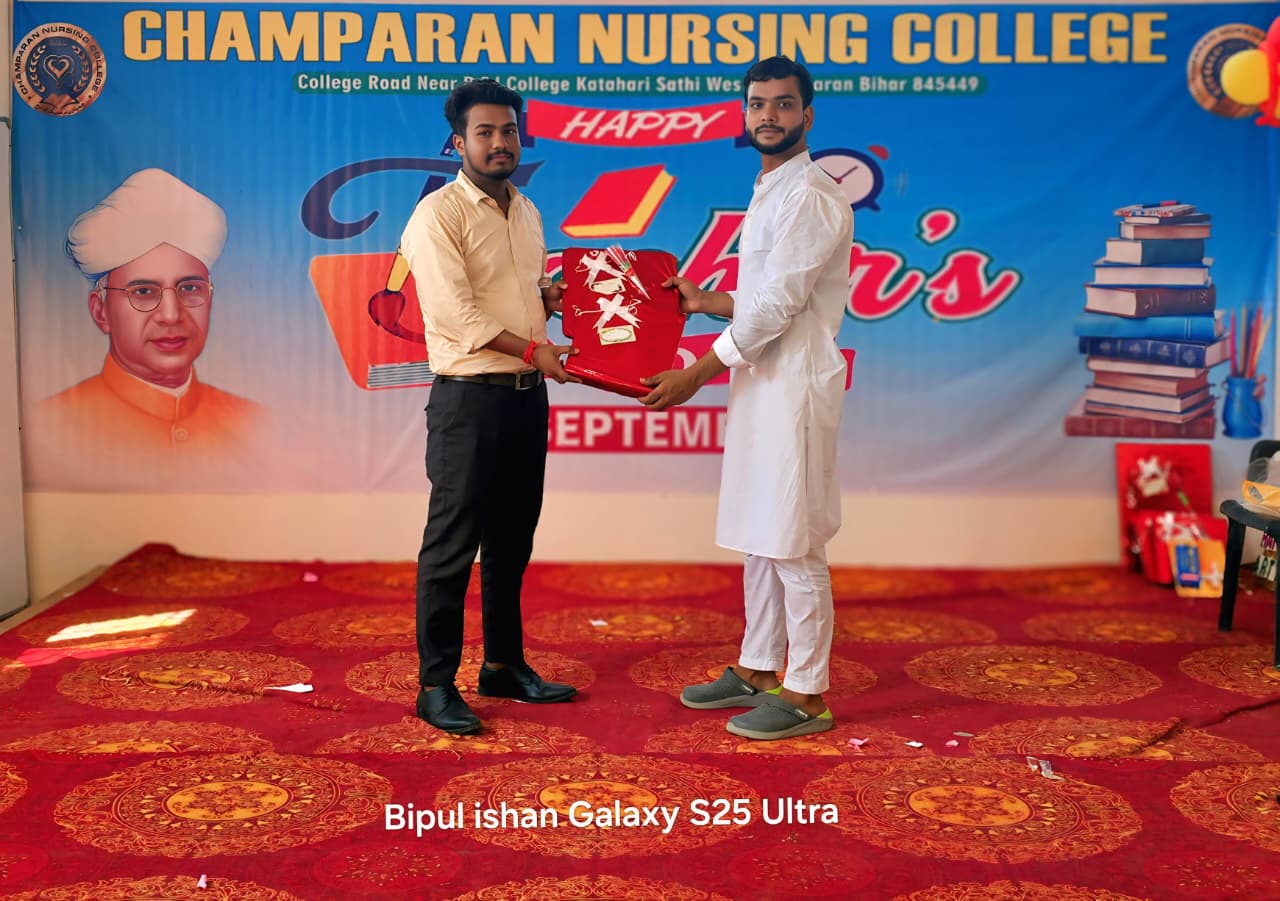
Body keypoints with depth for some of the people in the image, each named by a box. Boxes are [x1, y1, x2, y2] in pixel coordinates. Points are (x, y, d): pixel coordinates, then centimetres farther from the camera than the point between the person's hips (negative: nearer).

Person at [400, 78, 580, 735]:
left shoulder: (526, 212, 15)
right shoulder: (438, 214, -9)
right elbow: (456, 312, -18)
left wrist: (555, 297, 5)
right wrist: (532, 348, -18)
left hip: (527, 393, 8)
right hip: (470, 396, -8)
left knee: (513, 539, 14)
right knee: (453, 544, -3)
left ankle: (505, 665, 26)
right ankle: (436, 685, 6)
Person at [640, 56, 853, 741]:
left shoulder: (810, 196, -14)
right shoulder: (769, 193, 17)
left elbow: (777, 306, -19)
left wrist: (695, 375, -15)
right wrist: (706, 301, 18)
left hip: (796, 388, -10)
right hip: (761, 385, 10)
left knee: (794, 545, -4)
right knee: (758, 537, 15)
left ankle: (807, 695, 6)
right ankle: (757, 671, 27)